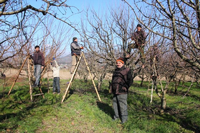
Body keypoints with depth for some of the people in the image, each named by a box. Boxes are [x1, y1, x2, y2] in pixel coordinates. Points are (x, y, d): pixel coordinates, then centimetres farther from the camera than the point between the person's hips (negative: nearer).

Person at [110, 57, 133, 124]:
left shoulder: (127, 70, -5)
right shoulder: (115, 71, 18)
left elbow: (130, 81, -9)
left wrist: (125, 87, -15)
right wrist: (111, 88, 19)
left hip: (122, 92, -7)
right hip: (115, 91, 7)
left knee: (122, 105, -3)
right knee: (115, 104, 14)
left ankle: (124, 118, 12)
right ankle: (116, 115, 30)